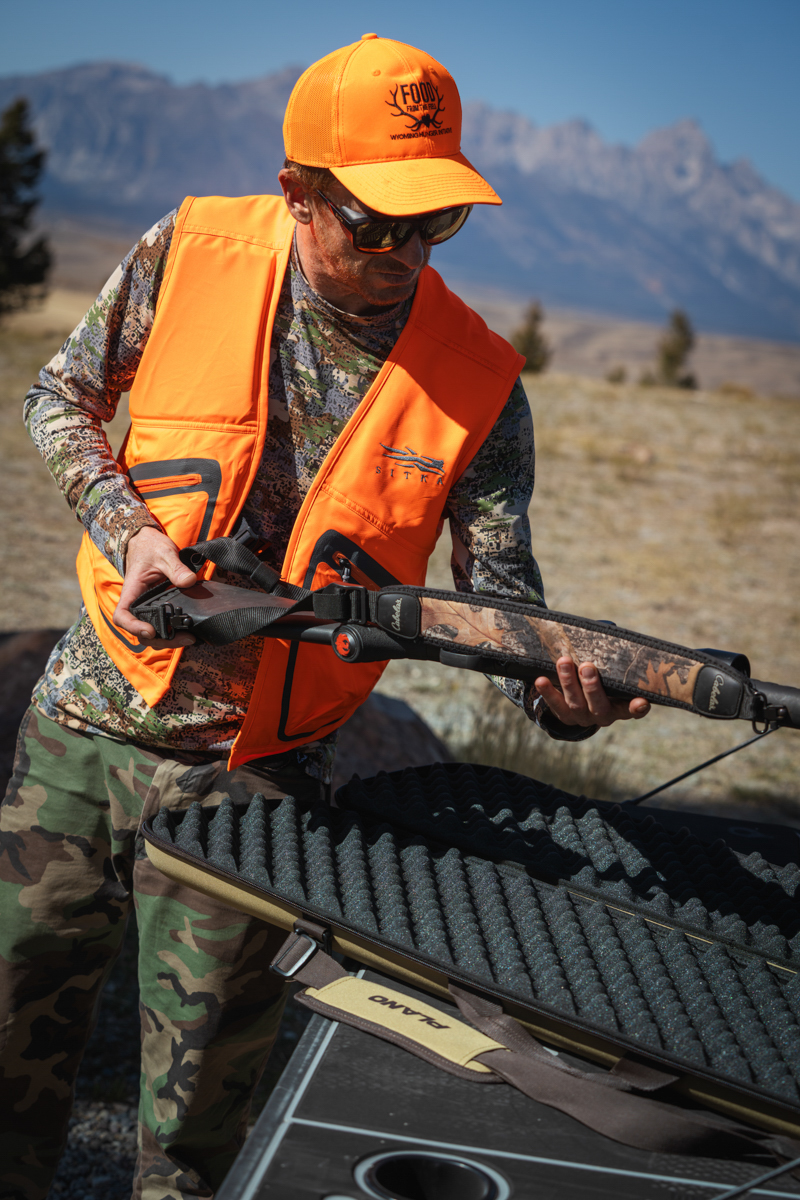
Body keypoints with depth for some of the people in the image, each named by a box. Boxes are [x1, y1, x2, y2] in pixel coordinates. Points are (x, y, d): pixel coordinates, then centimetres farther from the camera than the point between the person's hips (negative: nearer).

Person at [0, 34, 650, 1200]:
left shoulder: (479, 381, -10)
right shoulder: (190, 253, -8)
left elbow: (495, 586, -8)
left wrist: (559, 692, -29)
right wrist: (128, 527, -12)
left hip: (249, 776, -1)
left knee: (202, 1090, 8)